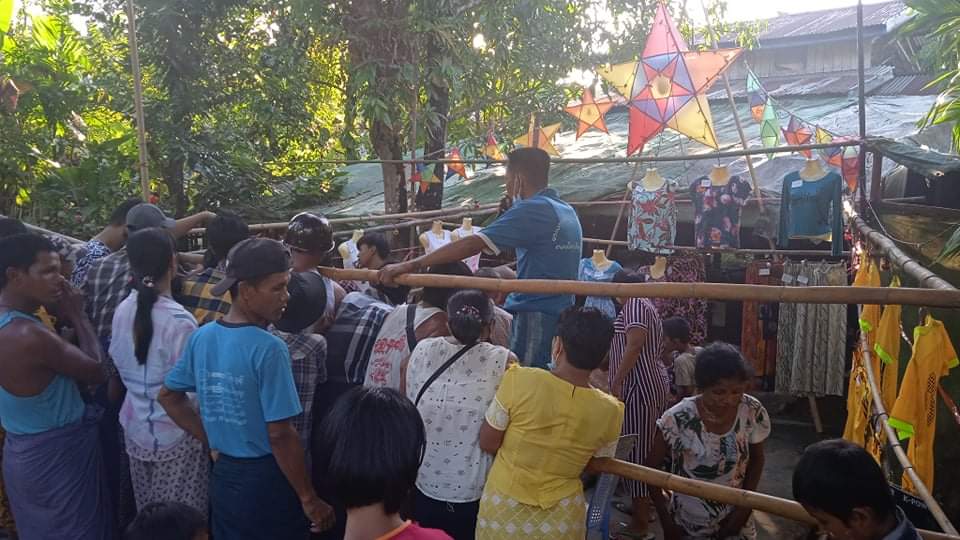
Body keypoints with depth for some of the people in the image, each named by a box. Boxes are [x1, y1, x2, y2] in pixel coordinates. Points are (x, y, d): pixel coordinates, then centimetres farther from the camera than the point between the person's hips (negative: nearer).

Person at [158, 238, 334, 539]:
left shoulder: (201, 337, 0)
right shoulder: (268, 348, -22)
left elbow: (168, 396, 12)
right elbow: (280, 435, -22)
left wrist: (213, 442, 12)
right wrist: (309, 498, -13)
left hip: (223, 477, 6)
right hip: (268, 480, -6)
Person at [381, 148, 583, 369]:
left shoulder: (532, 210, -14)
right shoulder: (567, 211, 13)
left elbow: (473, 244, -21)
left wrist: (411, 265, -21)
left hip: (536, 313, -9)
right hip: (562, 313, 9)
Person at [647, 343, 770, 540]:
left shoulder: (752, 413, -15)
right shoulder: (678, 419, -23)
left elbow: (756, 459, 3)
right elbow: (651, 469, -10)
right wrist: (667, 522, -12)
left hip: (733, 520, 2)